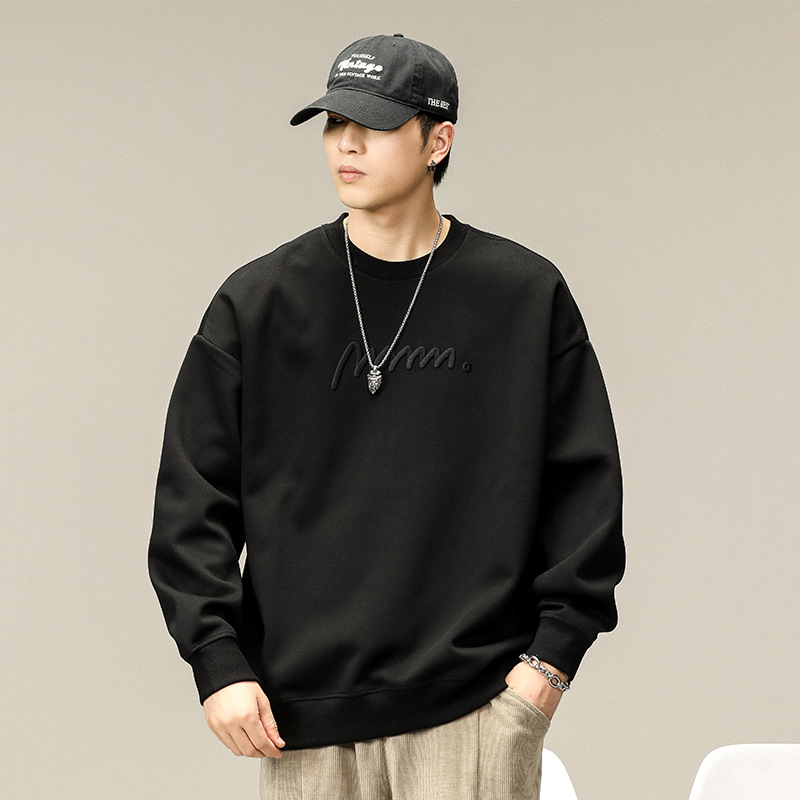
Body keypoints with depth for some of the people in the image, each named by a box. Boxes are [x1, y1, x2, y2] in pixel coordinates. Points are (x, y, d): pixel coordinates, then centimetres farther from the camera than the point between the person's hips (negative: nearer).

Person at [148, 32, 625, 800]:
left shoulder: (527, 296, 4)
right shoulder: (255, 304, 5)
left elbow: (584, 485, 7)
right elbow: (193, 496, 6)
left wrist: (553, 652, -1)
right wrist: (218, 661, -3)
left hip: (474, 711, -1)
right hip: (302, 709, 1)